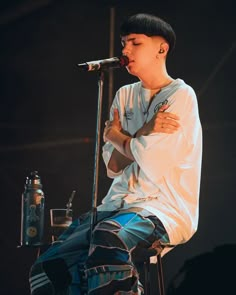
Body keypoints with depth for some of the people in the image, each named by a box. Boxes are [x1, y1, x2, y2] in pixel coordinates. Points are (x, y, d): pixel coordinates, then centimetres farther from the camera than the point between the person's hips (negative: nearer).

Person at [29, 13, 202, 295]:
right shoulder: (125, 95, 14)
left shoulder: (180, 95, -5)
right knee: (47, 266, -13)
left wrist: (117, 136, 2)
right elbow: (113, 166, 7)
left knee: (107, 239, -39)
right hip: (119, 204, 7)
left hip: (165, 207, -7)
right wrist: (143, 134, -11)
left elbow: (154, 163, -16)